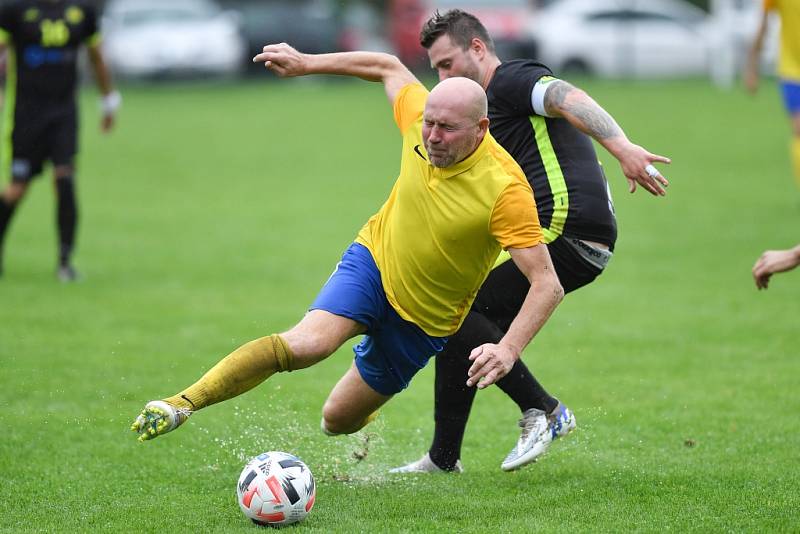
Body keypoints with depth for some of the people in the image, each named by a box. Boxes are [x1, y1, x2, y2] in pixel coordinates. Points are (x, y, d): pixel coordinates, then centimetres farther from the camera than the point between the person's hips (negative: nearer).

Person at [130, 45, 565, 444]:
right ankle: (184, 403, -23)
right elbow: (390, 68, 6)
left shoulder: (506, 189, -30)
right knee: (306, 344, -28)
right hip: (374, 260, 2)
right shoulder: (419, 117, -17)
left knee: (338, 420, 10)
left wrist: (508, 350, -42)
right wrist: (306, 63, 7)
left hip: (424, 323, -2)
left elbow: (547, 285, -29)